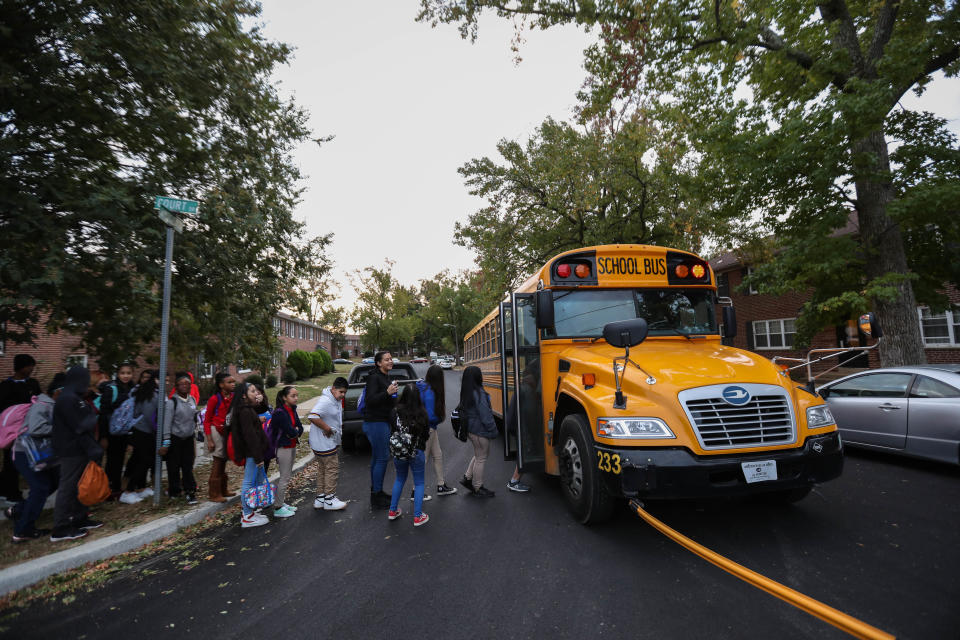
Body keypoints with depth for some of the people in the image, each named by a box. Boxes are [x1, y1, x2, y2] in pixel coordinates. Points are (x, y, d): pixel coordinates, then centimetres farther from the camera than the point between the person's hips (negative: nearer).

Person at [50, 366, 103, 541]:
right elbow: (81, 428, -21)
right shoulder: (68, 399, -18)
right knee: (67, 487, -2)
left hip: (77, 450, 10)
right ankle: (60, 529, 7)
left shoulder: (73, 397, 13)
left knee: (79, 486, 17)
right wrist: (93, 449, -17)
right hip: (72, 451, -10)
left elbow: (85, 423, 15)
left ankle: (80, 519, 28)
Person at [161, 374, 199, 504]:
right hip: (175, 438, -4)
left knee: (188, 466, 3)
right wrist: (166, 442, -13)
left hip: (188, 439, 4)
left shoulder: (193, 400, 6)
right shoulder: (172, 401, -11)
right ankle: (174, 490, 21)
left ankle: (190, 492, 6)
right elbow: (167, 422, -12)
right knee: (174, 467, 4)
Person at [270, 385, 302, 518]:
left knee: (287, 476, 16)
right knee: (285, 478, -1)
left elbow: (300, 429, 4)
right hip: (284, 448, -9)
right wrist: (296, 431, -5)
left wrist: (295, 432, -15)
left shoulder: (292, 410, 6)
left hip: (292, 446, 9)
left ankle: (281, 502, 28)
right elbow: (291, 432, -25)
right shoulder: (280, 413, -21)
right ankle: (278, 508, 10)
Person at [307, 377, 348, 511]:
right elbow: (312, 416, -36)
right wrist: (327, 428, -28)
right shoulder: (326, 401, -24)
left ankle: (320, 498, 28)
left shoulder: (337, 399, 7)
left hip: (331, 442, 10)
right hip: (324, 443, -10)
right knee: (332, 469, -2)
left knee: (323, 470, 17)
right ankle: (329, 500, 10)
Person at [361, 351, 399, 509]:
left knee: (377, 458, 16)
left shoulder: (386, 377, 15)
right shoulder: (374, 378, -15)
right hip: (375, 423, -10)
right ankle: (376, 497, 2)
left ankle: (376, 491, 27)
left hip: (382, 422, 10)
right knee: (382, 458, -6)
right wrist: (387, 392, -32)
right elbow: (370, 400, -23)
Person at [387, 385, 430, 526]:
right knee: (419, 483, 13)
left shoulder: (397, 412, -11)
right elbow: (427, 434, -3)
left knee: (400, 479, 24)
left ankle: (393, 511, 32)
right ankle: (418, 517, 15)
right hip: (417, 453, -2)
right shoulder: (422, 414, -12)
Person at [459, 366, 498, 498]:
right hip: (480, 431, -9)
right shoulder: (479, 393, -22)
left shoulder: (466, 393, 5)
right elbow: (485, 415, -21)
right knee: (480, 459, 6)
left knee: (480, 454, 24)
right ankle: (477, 488, 19)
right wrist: (493, 431, -11)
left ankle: (467, 478, 25)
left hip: (471, 429, 9)